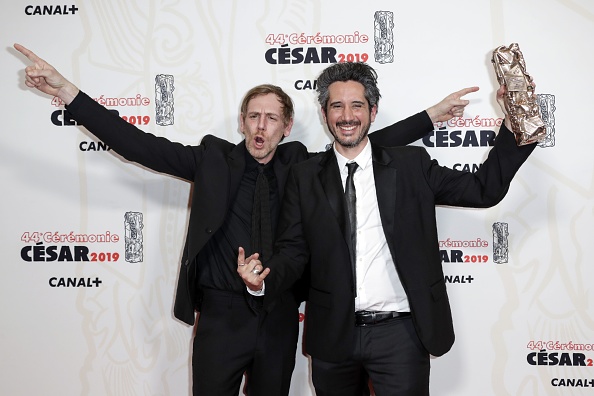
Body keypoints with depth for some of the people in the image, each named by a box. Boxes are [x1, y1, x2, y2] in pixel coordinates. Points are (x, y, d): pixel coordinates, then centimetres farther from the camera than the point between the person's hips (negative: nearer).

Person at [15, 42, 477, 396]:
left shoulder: (300, 165, 4)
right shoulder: (213, 159, -1)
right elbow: (139, 144, -7)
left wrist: (433, 115, 3)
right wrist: (66, 91, -13)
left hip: (280, 316, 2)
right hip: (221, 313, -2)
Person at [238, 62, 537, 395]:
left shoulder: (411, 165, 2)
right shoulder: (305, 177, 4)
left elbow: (484, 189, 0)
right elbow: (293, 251, 1)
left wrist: (514, 125, -8)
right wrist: (262, 280, -18)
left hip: (399, 334, -1)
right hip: (333, 336, 2)